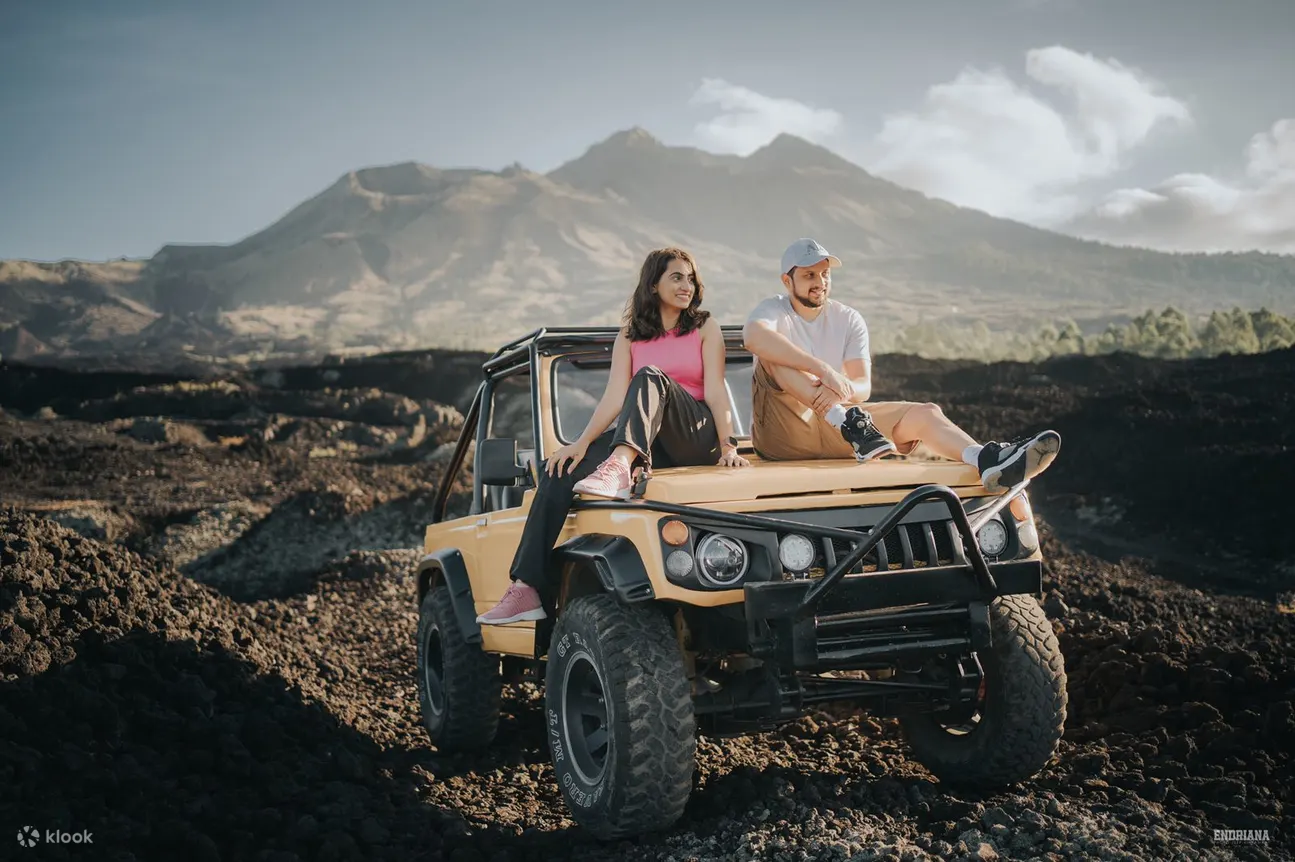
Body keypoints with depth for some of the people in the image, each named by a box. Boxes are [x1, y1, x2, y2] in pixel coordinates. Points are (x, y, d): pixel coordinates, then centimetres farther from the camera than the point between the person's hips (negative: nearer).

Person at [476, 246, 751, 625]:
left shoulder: (706, 328, 9)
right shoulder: (629, 337, 14)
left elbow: (715, 391, -3)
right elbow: (614, 397, 2)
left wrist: (728, 445, -17)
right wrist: (581, 443, -13)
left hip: (696, 438, -3)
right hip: (642, 441, 4)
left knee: (650, 376, -31)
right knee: (559, 469, -18)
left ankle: (618, 469, -56)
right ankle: (526, 589, -24)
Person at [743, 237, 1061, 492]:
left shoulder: (848, 319, 9)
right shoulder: (774, 311, -3)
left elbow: (863, 387, -3)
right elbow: (754, 336, -31)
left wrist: (846, 389, -29)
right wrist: (824, 370, -39)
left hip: (835, 436, 4)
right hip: (782, 435, -4)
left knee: (924, 414, -13)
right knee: (773, 353, -28)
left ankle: (987, 461, -40)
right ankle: (847, 421, -36)